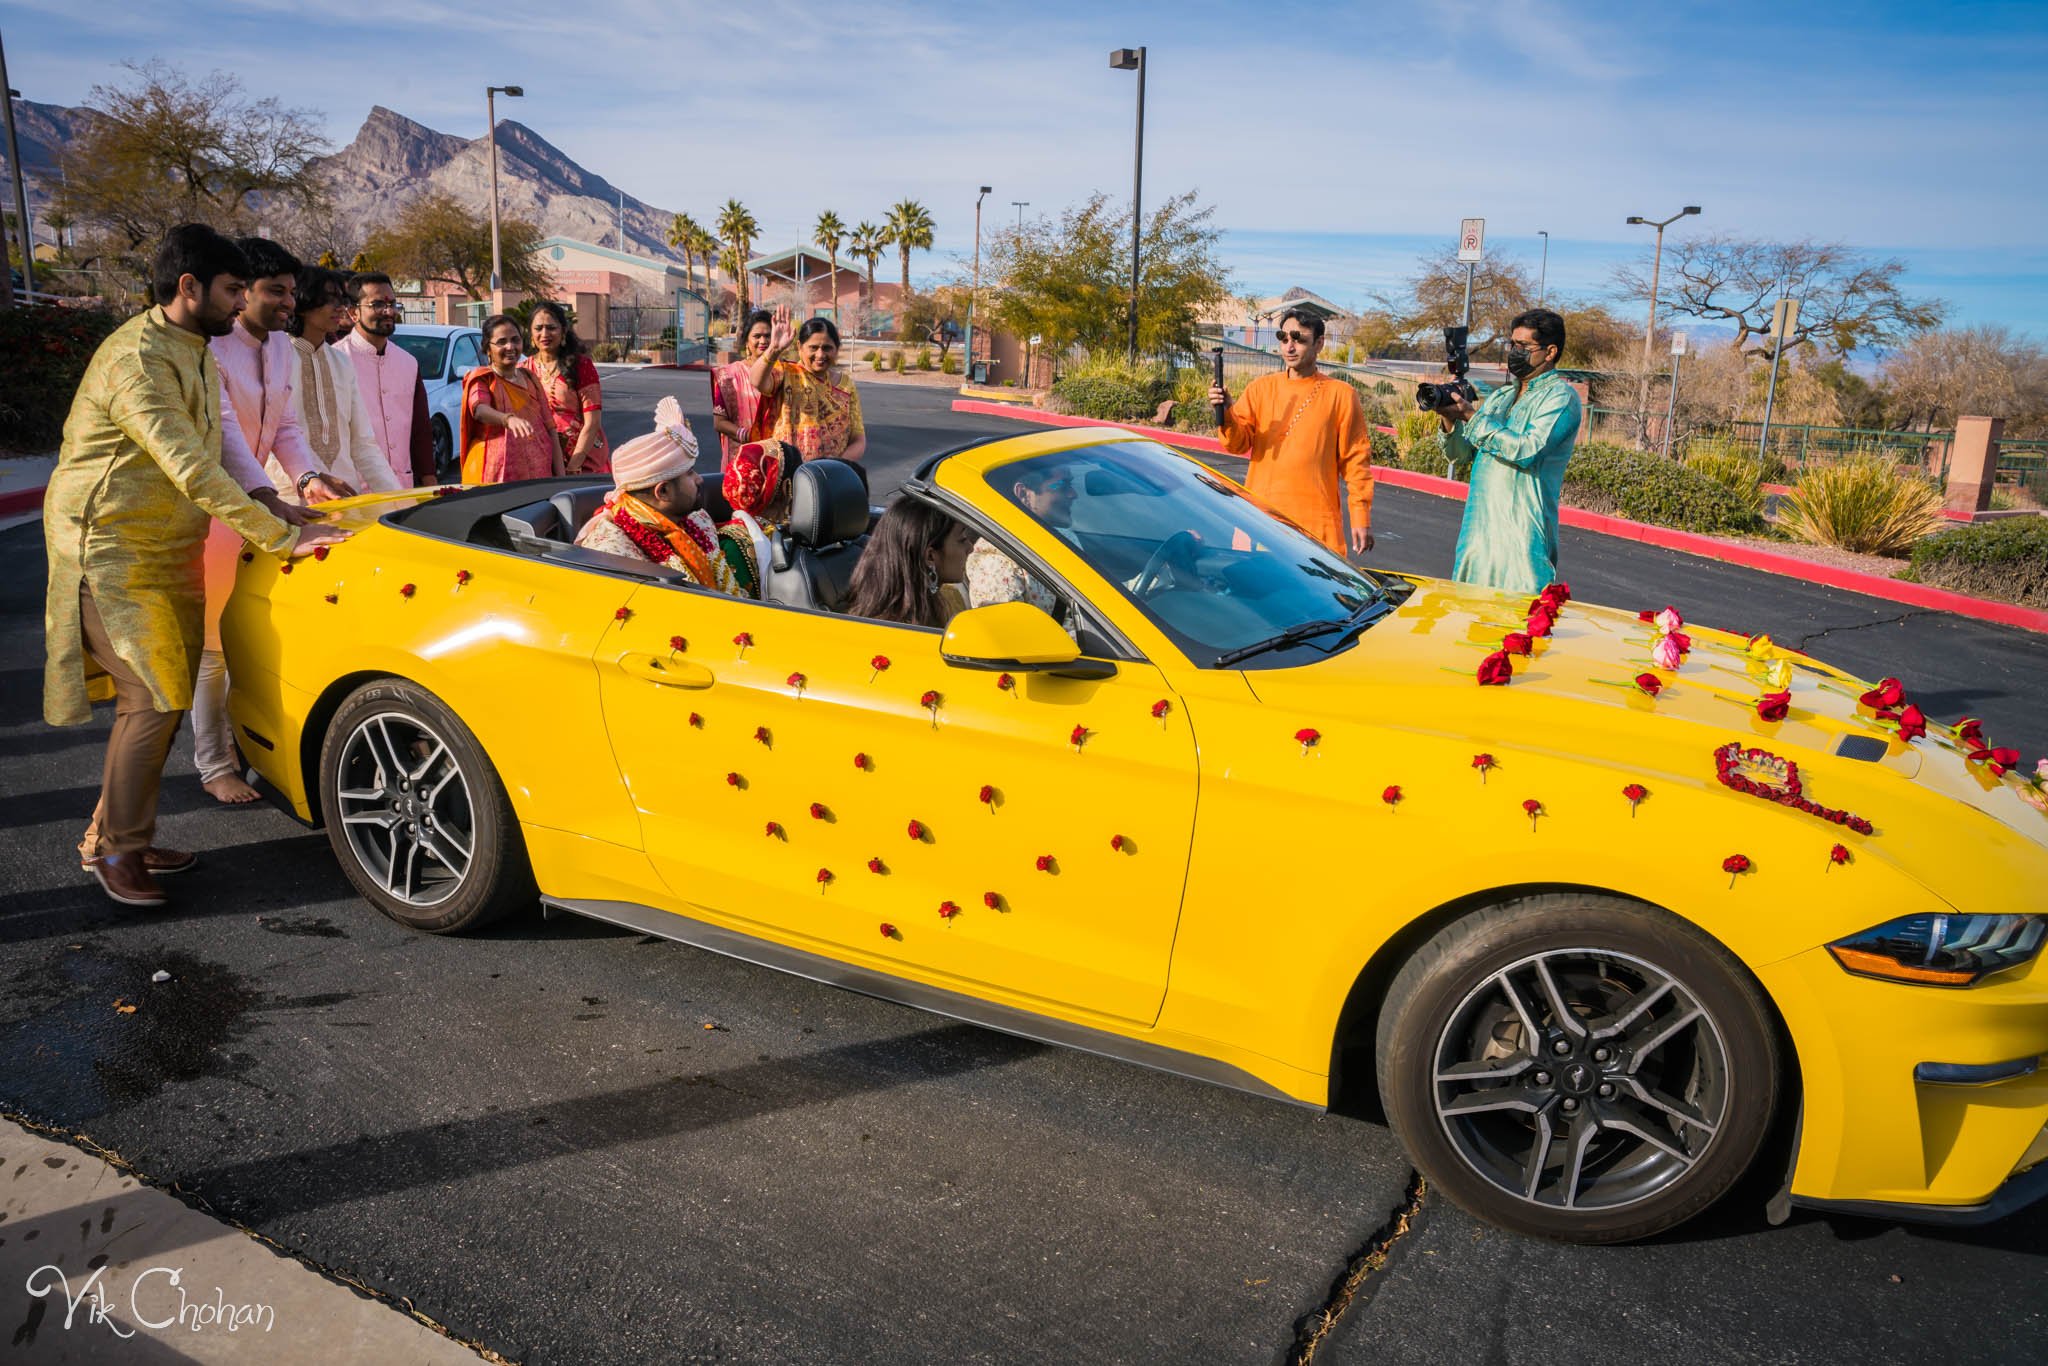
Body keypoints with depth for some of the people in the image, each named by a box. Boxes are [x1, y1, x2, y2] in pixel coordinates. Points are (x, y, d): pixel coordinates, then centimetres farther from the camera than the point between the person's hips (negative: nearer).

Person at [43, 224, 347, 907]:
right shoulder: (137, 359, -20)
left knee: (164, 699, 10)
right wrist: (280, 535, -29)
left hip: (167, 555, 9)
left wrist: (280, 498, 4)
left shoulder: (195, 355, 11)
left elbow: (213, 455, 17)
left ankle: (112, 835, 22)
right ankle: (116, 850, 4)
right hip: (111, 555, -9)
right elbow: (190, 470, -28)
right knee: (152, 702, -11)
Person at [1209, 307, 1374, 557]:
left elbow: (1356, 459, 3)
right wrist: (1226, 414, -20)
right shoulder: (1260, 388, 9)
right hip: (1260, 515, 2)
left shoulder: (1341, 394, 4)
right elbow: (1238, 443, 1)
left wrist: (1361, 516, -2)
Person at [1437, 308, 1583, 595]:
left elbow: (1528, 450, -19)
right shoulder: (1498, 396, 18)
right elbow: (1461, 455, 16)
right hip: (1478, 527, 7)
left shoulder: (1561, 397, -4)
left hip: (1522, 534, -7)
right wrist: (1449, 420, -3)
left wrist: (1473, 417, -15)